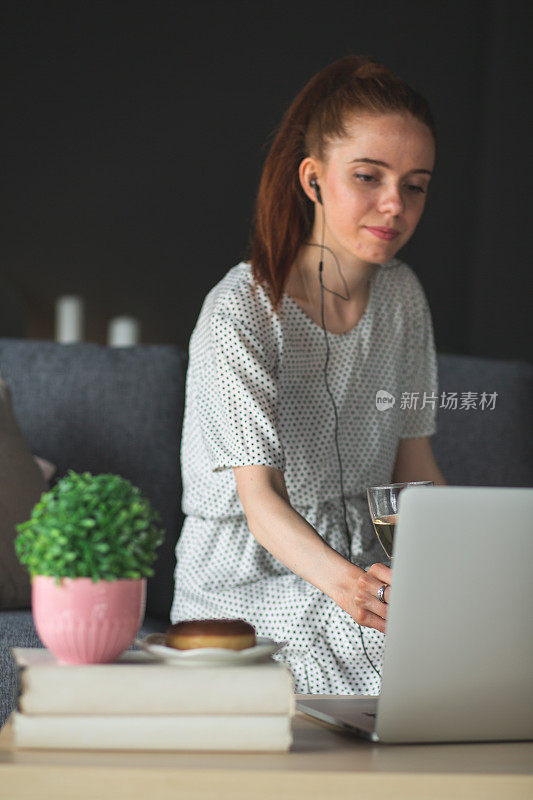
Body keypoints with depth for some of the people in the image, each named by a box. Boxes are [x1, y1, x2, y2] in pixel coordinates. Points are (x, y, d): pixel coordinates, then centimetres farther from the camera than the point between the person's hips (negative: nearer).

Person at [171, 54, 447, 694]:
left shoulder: (402, 296, 5)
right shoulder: (241, 311, -17)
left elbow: (414, 463, 10)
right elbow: (260, 496, -24)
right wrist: (343, 581, -44)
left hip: (362, 571, 6)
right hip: (250, 587, -6)